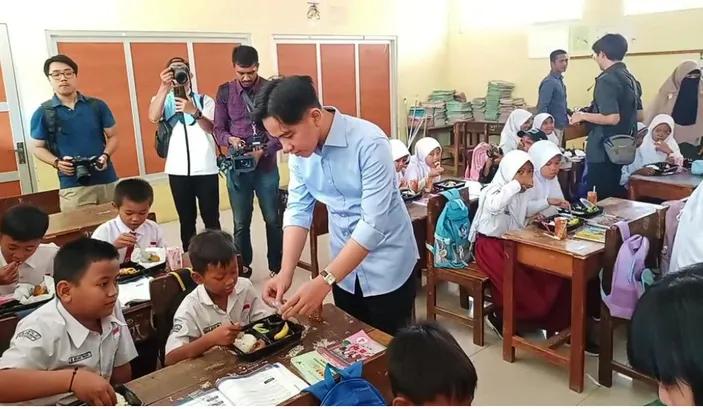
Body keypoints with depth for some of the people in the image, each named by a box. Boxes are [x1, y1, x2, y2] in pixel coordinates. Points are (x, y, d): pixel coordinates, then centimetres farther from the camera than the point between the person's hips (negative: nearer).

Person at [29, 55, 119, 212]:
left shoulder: (97, 106, 5)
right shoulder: (43, 113, 2)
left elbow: (113, 136, 9)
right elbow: (38, 147, 9)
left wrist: (105, 156, -11)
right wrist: (57, 162, -11)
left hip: (107, 181, 2)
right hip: (73, 186, -1)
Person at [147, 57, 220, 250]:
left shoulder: (204, 100, 10)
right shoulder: (163, 99, 11)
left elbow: (210, 128, -7)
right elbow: (153, 117, -12)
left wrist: (194, 111, -25)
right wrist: (164, 87, -21)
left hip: (206, 169, 0)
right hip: (178, 170, 1)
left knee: (211, 217, 4)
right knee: (186, 218, 7)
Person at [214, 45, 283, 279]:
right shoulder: (225, 92, 2)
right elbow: (218, 129, 4)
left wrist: (263, 151, -22)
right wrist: (230, 139, -18)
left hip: (267, 166, -1)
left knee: (273, 219, 9)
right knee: (241, 223, 10)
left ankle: (276, 266, 25)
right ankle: (243, 268, 25)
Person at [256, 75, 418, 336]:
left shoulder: (369, 143, -27)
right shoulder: (299, 152, -8)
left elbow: (374, 223, -30)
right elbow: (298, 209, -4)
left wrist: (324, 281, -35)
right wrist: (286, 272, -17)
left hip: (386, 265, -5)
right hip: (344, 263, 5)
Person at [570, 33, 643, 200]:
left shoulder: (606, 80, -16)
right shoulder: (631, 79, 11)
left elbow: (612, 118, -25)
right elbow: (638, 114, 17)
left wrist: (583, 116, -12)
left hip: (604, 151, -9)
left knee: (600, 200, -2)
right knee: (617, 197, 17)